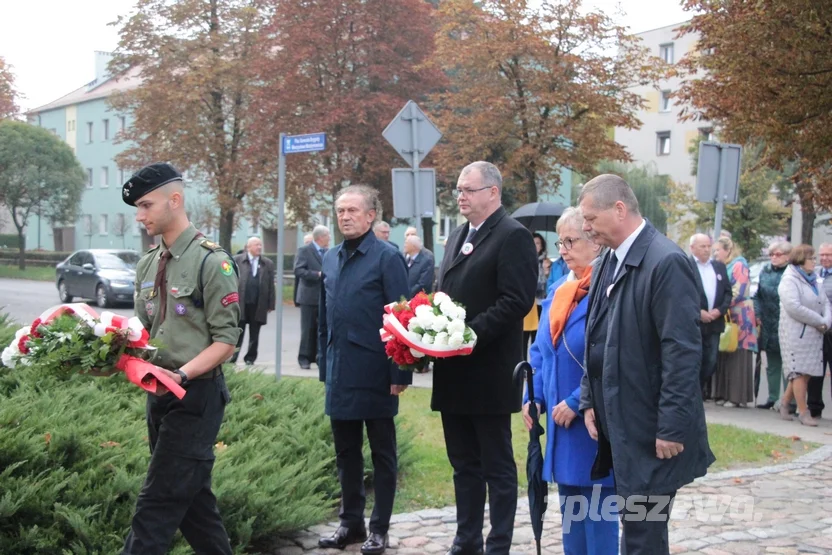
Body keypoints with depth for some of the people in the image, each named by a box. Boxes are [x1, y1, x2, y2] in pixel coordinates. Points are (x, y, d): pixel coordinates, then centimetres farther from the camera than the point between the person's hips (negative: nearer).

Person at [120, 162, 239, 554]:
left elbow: (225, 340, -14)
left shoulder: (211, 261, -11)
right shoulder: (147, 265, 12)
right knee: (191, 499, 15)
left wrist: (181, 375, -26)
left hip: (195, 396, -8)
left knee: (157, 507, -9)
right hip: (159, 394, 8)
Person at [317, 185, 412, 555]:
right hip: (340, 374, 6)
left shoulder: (387, 257, -9)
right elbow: (323, 318, 15)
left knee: (382, 453, 7)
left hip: (374, 373, -6)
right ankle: (351, 521, 26)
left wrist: (400, 373, -15)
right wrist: (324, 367, 12)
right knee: (346, 451, 14)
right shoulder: (330, 259, 10)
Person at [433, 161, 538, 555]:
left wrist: (469, 334, -23)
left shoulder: (513, 236, -10)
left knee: (497, 466, 2)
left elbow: (516, 302, -19)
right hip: (454, 371, 8)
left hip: (488, 372, -8)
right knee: (464, 464, 15)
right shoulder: (457, 237, 17)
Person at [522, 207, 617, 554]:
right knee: (570, 506, 15)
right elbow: (541, 350, 15)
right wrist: (533, 396, 3)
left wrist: (577, 402, -20)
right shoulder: (558, 290, 11)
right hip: (561, 418, 8)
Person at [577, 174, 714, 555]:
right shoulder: (609, 263, 10)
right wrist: (590, 402, 10)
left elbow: (683, 352, -20)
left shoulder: (666, 262, -17)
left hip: (650, 429, -8)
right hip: (618, 424, 8)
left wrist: (672, 428, -20)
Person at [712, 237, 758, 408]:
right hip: (725, 317, 7)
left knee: (738, 357, -5)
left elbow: (739, 291, -14)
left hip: (739, 316, -7)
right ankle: (725, 394, 8)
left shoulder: (739, 265, -5)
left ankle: (738, 396, -4)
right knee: (724, 357, 5)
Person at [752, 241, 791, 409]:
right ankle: (772, 398, 21)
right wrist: (757, 315, 6)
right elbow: (758, 296, 16)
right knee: (772, 364, 13)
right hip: (768, 326, 6)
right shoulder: (765, 271, 11)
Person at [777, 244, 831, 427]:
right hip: (796, 334, -8)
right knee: (800, 372, -6)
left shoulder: (812, 280, 16)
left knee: (805, 372, 8)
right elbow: (794, 307, -20)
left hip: (814, 335, 8)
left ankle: (785, 403, 21)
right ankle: (803, 412, -3)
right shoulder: (789, 281, -9)